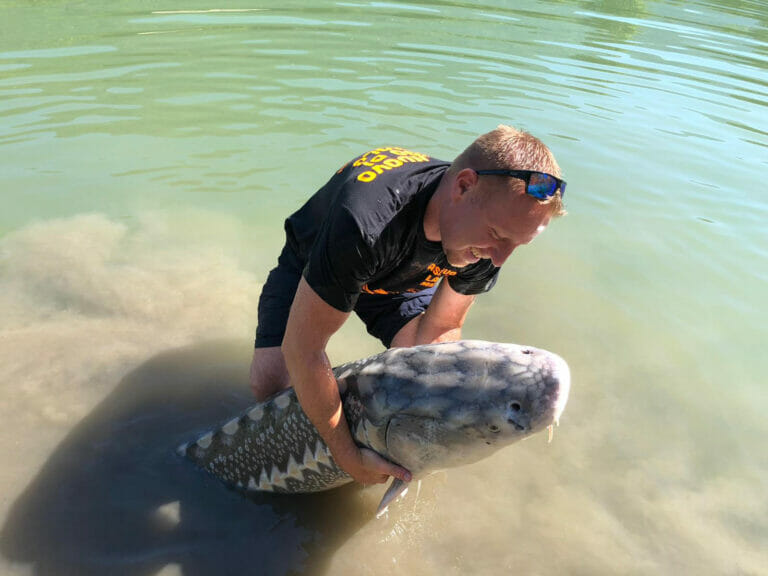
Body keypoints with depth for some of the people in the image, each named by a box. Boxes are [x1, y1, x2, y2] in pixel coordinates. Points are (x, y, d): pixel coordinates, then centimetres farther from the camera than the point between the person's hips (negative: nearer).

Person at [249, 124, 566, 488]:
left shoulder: (485, 241, -27)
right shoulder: (365, 221, -48)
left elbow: (441, 329, -14)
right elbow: (301, 350, -40)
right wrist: (348, 456, -33)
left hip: (402, 277, 4)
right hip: (312, 266, -3)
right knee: (269, 384, -21)